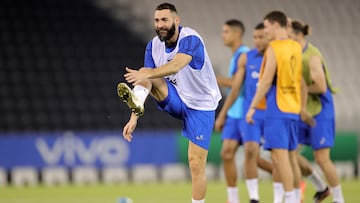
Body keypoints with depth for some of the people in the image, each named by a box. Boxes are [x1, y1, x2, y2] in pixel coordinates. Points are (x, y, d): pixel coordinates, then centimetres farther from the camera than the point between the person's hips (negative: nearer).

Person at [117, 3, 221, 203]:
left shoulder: (190, 39, -23)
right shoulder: (154, 45, -4)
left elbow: (177, 65, -41)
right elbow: (147, 76, -5)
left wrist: (146, 74, -56)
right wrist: (134, 117, -14)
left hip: (200, 105, -5)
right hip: (176, 99, 5)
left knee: (196, 163, -9)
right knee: (145, 74, -18)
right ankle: (137, 102, -47)